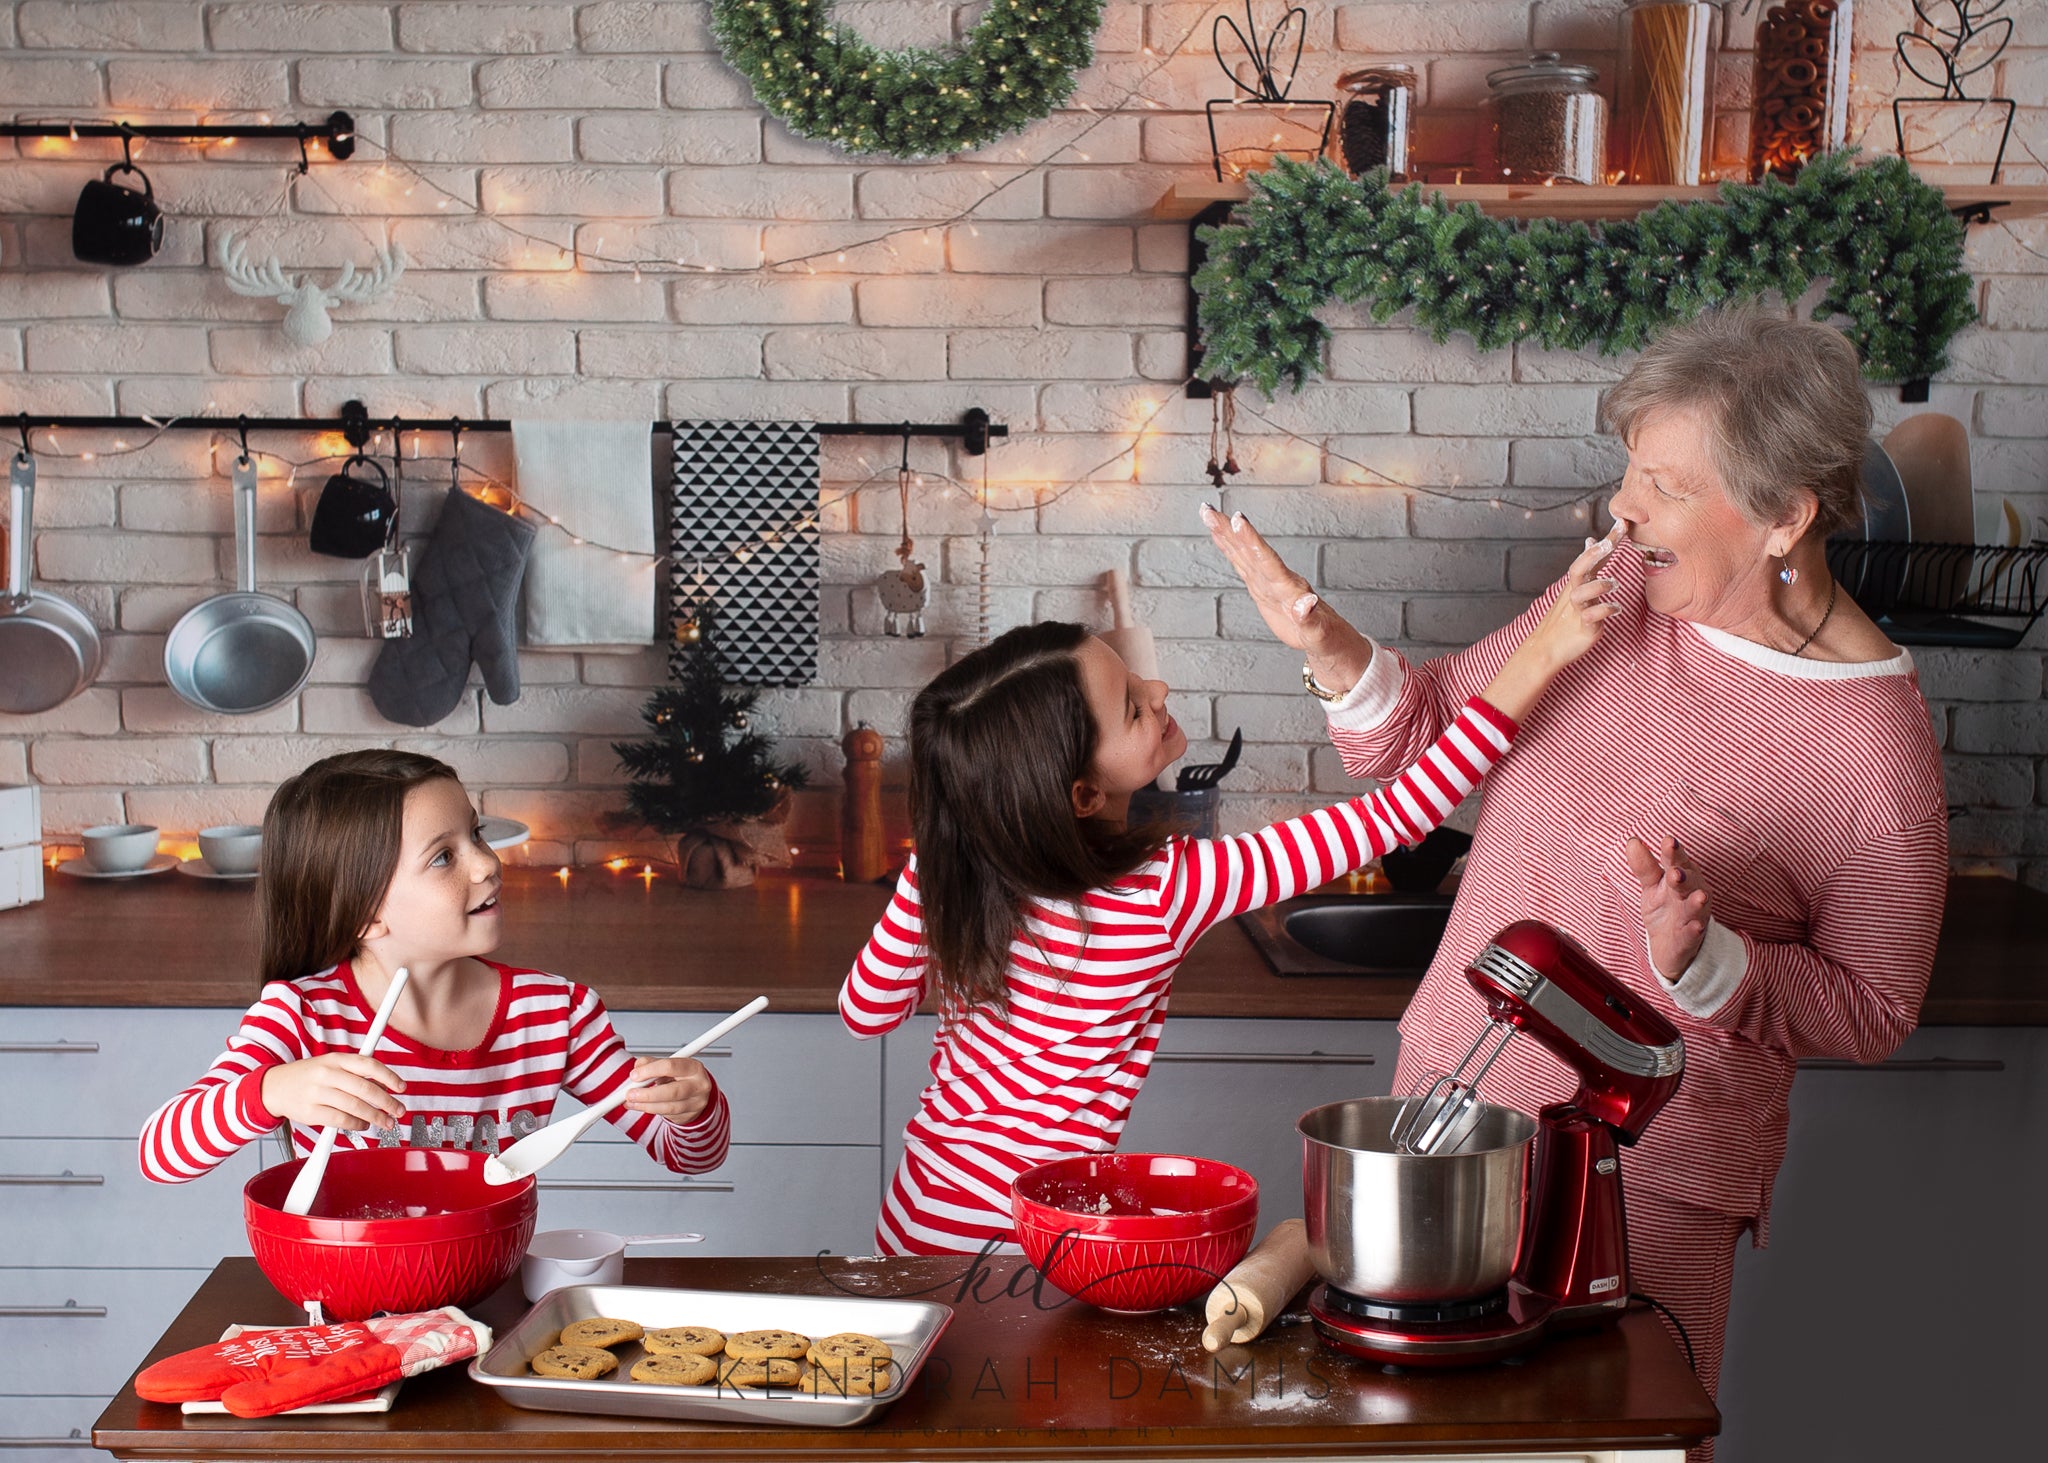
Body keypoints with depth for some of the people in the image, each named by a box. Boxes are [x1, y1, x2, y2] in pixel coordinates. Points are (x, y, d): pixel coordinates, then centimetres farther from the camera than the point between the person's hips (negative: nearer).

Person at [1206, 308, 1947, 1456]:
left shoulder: (1881, 747, -16)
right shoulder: (1621, 589, -2)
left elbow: (1873, 1014, -9)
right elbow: (1438, 729, 8)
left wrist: (1702, 962, -26)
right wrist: (1333, 650, -11)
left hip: (1649, 1173, -5)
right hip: (1453, 1081, 5)